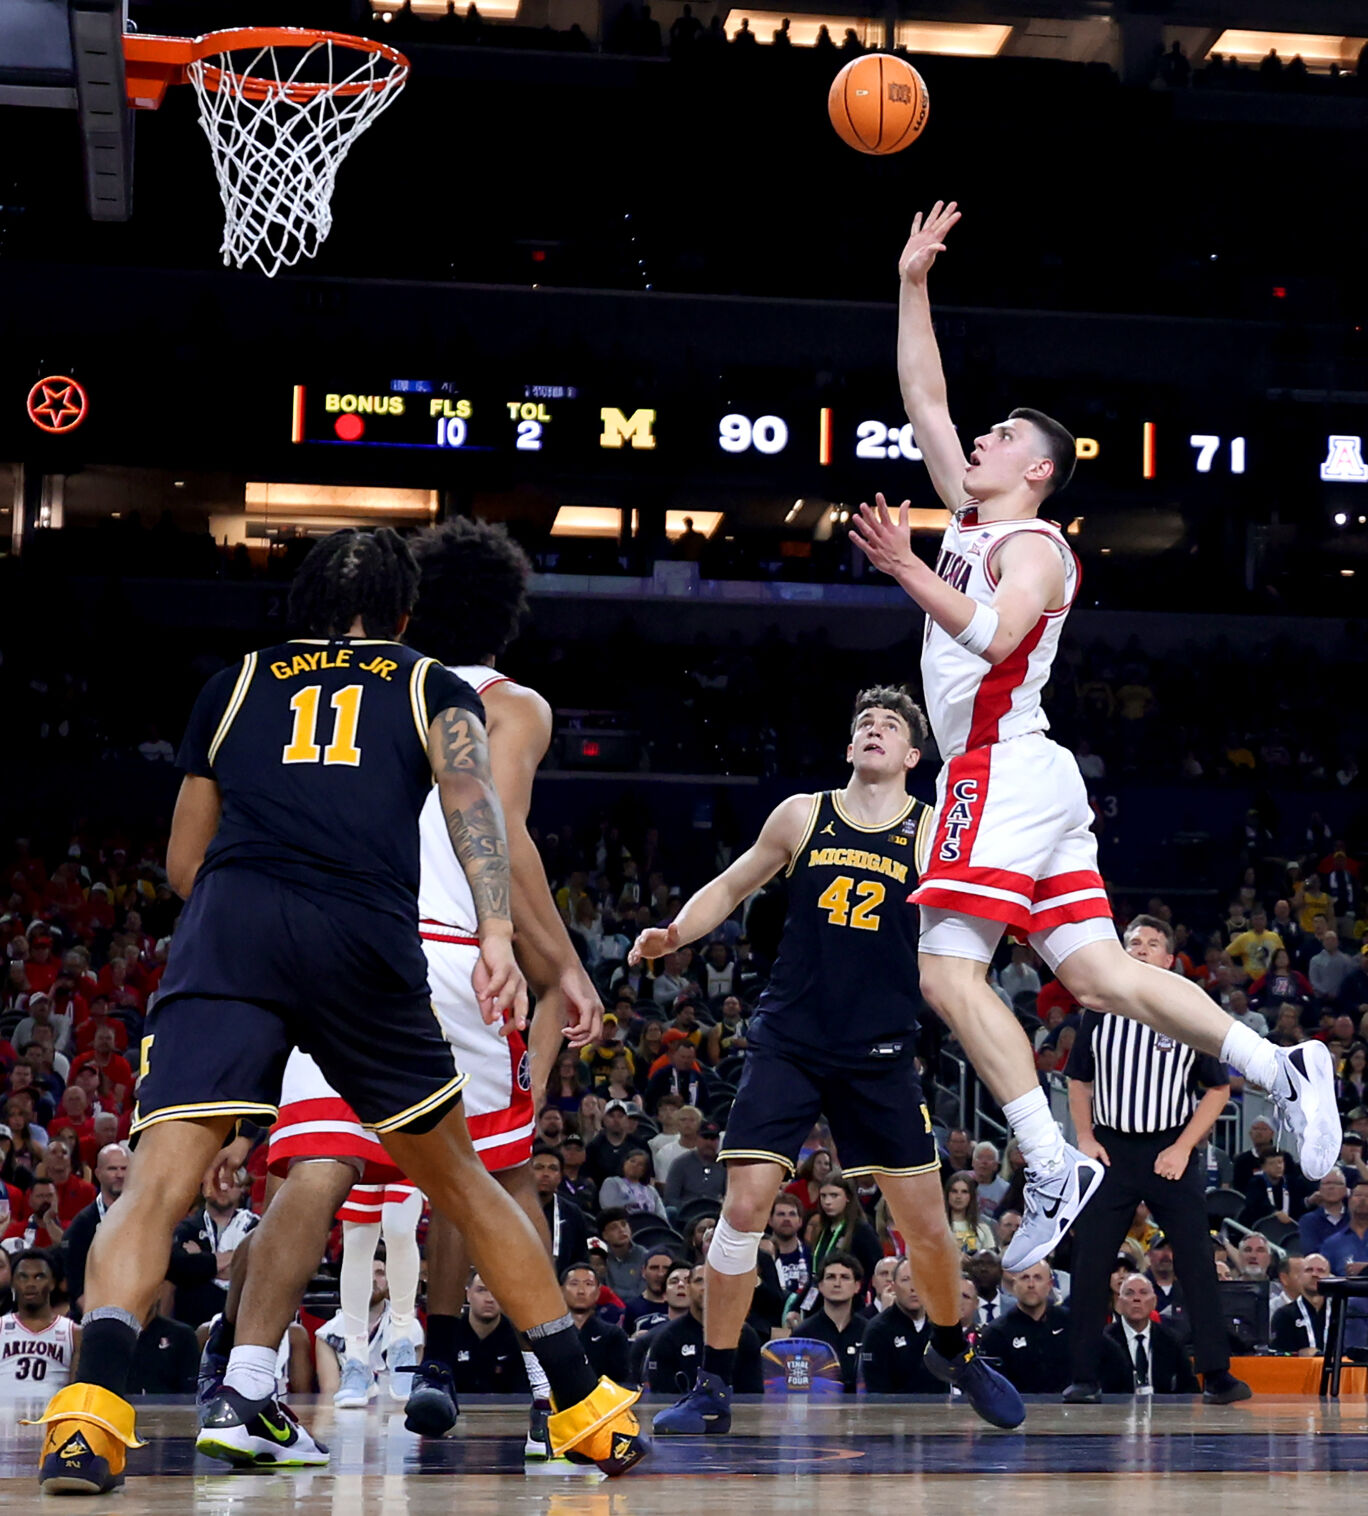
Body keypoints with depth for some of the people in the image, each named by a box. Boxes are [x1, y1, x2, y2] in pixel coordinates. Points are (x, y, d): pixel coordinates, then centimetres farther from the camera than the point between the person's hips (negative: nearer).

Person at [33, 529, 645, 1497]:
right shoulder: (435, 688, 23)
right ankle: (585, 1406, 24)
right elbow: (471, 797, 0)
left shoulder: (237, 683, 28)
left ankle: (94, 1402, -34)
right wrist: (498, 933, -13)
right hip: (369, 938, 0)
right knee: (458, 1180, 18)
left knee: (159, 1187, -9)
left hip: (229, 924, 0)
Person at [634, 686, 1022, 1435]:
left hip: (880, 1054, 0)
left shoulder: (936, 834, 1)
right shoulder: (802, 816, 4)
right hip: (788, 1041, 0)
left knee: (925, 1223, 4)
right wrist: (673, 934, -4)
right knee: (744, 1206, -11)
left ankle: (953, 1351, 33)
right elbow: (729, 888, 13)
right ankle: (711, 1388, 0)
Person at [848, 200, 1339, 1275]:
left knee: (949, 968, -15)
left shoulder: (1031, 544, -4)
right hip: (1023, 780, 9)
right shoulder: (970, 520, 21)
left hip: (1005, 770, -9)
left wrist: (908, 572, -21)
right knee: (1099, 975, 1)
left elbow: (995, 635, -24)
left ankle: (1055, 1167, -21)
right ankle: (1278, 1067, -8)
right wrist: (913, 282, 24)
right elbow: (924, 400, 25)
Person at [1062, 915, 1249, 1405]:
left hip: (1170, 1153, -2)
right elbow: (1079, 1081, 16)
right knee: (1089, 1264, -4)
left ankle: (1216, 1374, 3)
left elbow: (1218, 1089, 4)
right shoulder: (1100, 1012, 8)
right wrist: (1085, 1138, 1)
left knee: (1197, 1263, -4)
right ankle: (1084, 1377, 2)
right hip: (1111, 1150, 2)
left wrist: (1182, 1148, -6)